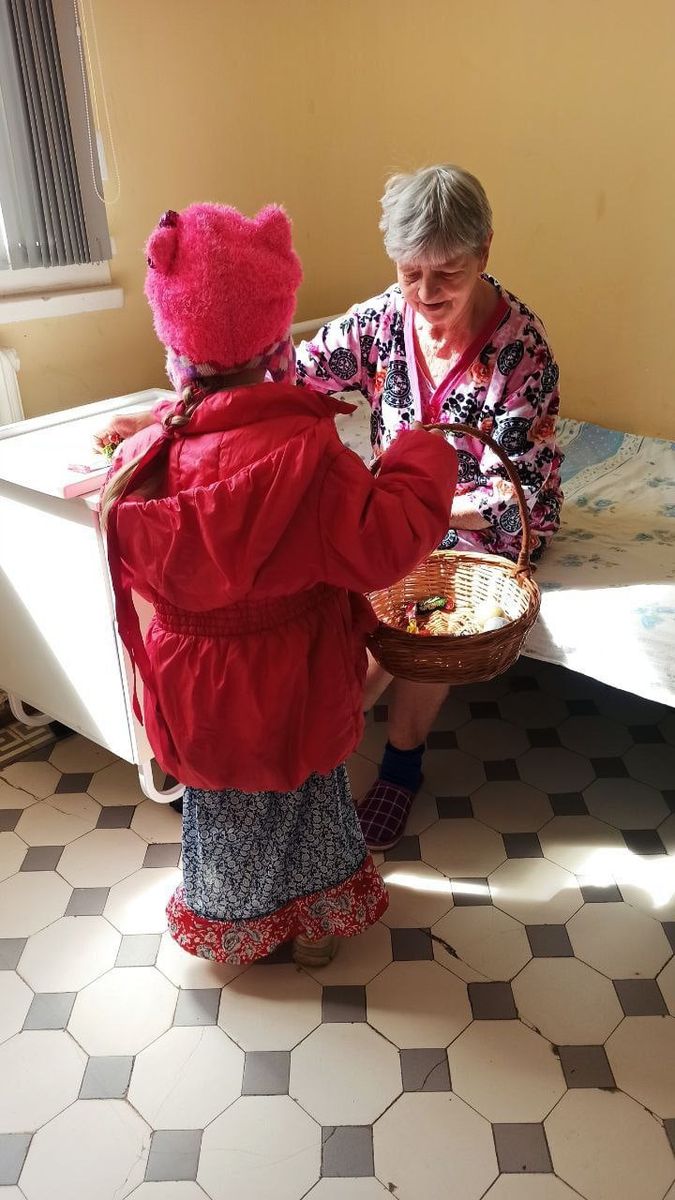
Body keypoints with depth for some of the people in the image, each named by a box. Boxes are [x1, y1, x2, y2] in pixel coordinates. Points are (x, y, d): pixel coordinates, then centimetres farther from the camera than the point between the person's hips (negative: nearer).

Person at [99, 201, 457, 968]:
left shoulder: (151, 450, -16)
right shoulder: (301, 452, -30)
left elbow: (139, 558, -3)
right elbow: (379, 544, -26)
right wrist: (424, 461, -13)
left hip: (192, 684, 4)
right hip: (285, 687, -3)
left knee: (219, 803, 26)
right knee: (302, 797, 23)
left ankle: (228, 927, 51)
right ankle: (315, 922, 47)